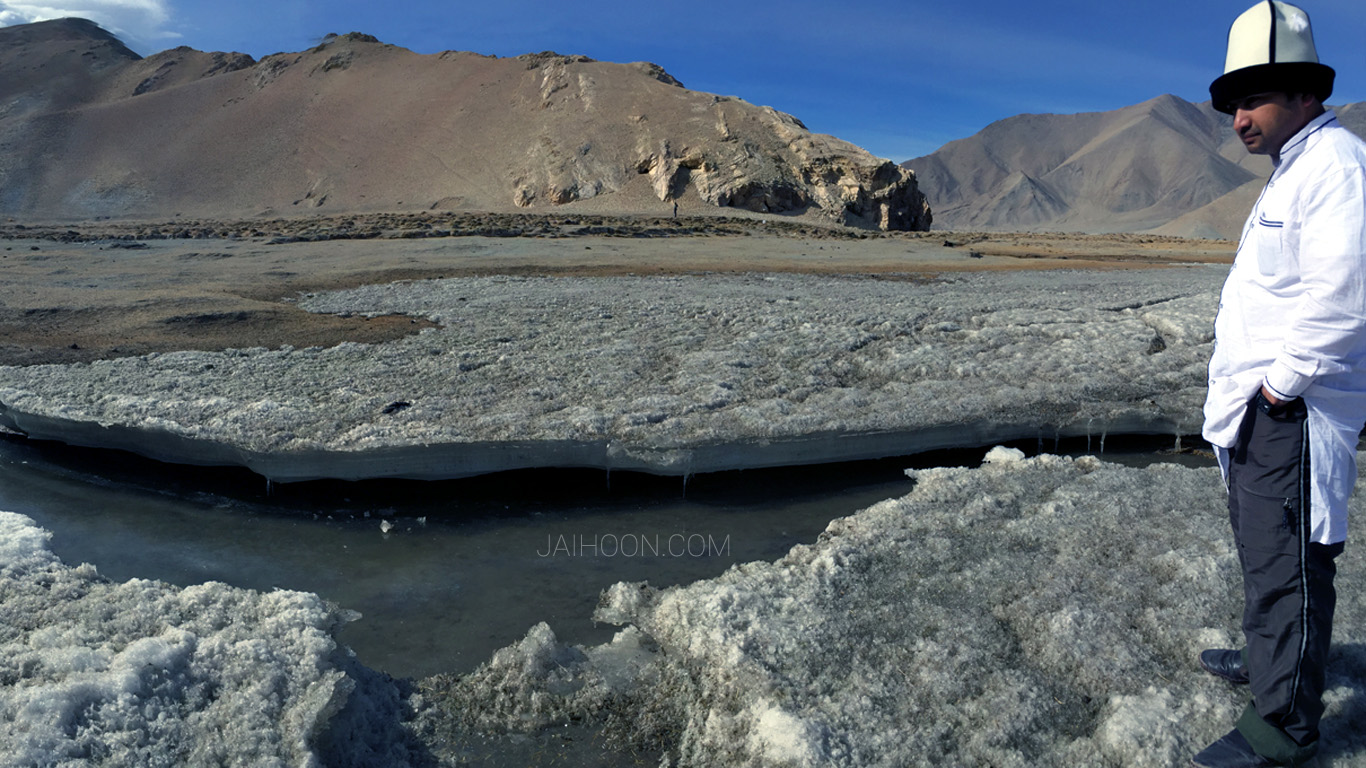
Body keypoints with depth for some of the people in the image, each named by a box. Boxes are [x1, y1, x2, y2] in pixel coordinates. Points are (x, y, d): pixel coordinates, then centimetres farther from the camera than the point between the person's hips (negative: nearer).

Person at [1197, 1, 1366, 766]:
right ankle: (1266, 657, 41)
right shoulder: (1292, 170, 17)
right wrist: (1253, 386, 16)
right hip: (1257, 409, 10)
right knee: (1263, 549, 23)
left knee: (1288, 565, -1)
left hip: (1291, 412, -10)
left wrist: (1282, 382, -18)